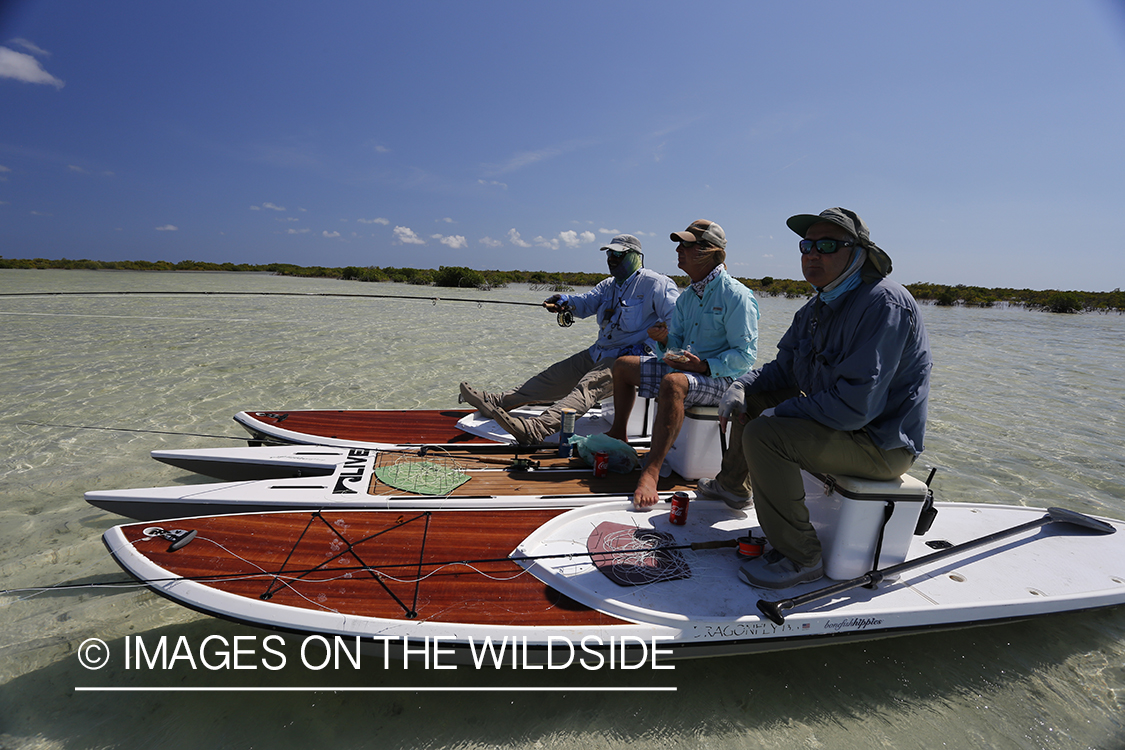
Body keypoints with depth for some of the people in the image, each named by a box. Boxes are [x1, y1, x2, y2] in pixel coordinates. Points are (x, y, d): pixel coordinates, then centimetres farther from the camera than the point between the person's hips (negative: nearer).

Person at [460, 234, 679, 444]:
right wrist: (564, 301, -17)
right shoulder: (609, 284, 19)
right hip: (597, 354, 9)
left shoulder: (655, 283, -6)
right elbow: (587, 302, 5)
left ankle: (535, 430, -53)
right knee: (554, 376, 2)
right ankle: (496, 402, 1)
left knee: (588, 387, -32)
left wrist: (645, 345, -19)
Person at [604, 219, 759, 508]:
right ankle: (617, 436, 20)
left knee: (672, 383, -41)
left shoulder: (736, 295, -13)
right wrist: (665, 340, -9)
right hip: (685, 368, 9)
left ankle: (651, 473, -44)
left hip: (721, 378, -9)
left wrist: (704, 365, -28)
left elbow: (745, 354, -17)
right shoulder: (687, 296, 13)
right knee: (623, 365, 9)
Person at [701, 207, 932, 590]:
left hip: (882, 445, -10)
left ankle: (799, 558, -14)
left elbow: (856, 404, -31)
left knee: (763, 435, -28)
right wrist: (741, 385, -4)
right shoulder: (820, 305, 7)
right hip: (833, 417, 10)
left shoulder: (884, 304, -24)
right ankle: (732, 485, 33)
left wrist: (780, 413, -21)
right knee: (750, 399, 15)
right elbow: (783, 368, 15)